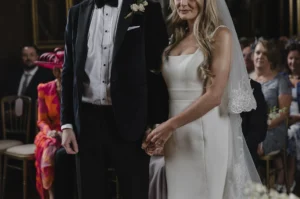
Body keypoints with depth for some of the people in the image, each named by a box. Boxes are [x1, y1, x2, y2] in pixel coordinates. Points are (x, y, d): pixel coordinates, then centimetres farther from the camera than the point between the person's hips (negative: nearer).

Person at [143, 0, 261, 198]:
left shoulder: (220, 35, -6)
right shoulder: (177, 38, 12)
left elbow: (214, 95, -14)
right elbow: (169, 90, 12)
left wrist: (170, 125, -15)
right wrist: (162, 129, -3)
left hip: (207, 134, -5)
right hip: (176, 138, 5)